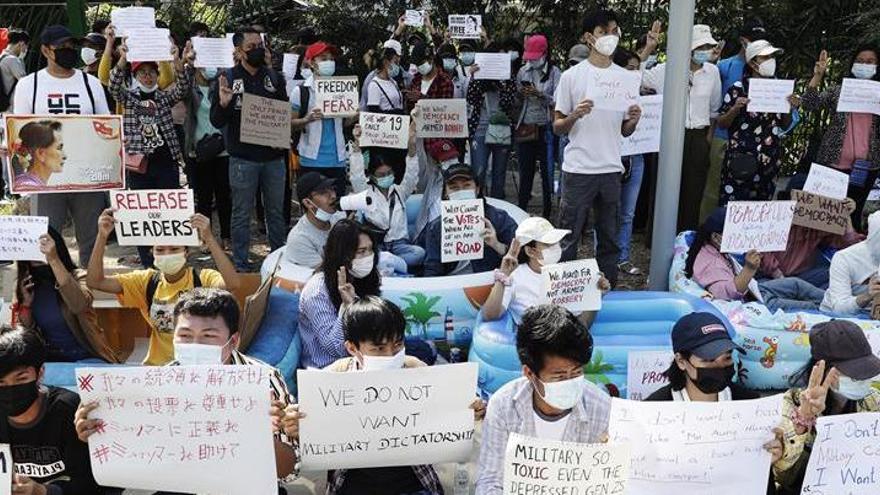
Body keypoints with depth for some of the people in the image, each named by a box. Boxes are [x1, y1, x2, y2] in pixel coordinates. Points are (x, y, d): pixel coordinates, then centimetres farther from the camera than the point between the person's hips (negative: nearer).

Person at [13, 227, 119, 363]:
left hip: (86, 359, -4)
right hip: (49, 360, 4)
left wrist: (54, 260, -37)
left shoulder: (77, 276, -8)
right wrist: (26, 304, -11)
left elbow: (79, 306, -33)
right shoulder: (25, 286, 5)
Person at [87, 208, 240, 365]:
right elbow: (95, 282, 0)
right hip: (157, 366, 3)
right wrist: (102, 237, -12)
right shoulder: (147, 280, 6)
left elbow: (233, 284, -28)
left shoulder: (203, 279, -6)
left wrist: (209, 239, -34)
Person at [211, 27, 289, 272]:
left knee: (276, 212, 13)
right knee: (242, 214, 4)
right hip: (243, 158, -3)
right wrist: (223, 104, -23)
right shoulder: (228, 79, -2)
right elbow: (217, 122, -3)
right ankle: (241, 265, 13)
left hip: (274, 157, 3)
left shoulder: (275, 78, 8)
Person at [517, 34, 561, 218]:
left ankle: (546, 211, 14)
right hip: (526, 127, 3)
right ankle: (522, 209, 17)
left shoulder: (554, 72, -4)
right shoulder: (523, 71, 8)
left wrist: (540, 94, -22)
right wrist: (521, 93, -6)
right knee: (525, 170, 9)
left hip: (545, 128, -3)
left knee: (547, 170, 4)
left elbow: (557, 101, -9)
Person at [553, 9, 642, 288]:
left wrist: (634, 120, -10)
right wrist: (575, 115, -20)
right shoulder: (572, 76, -1)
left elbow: (624, 131, 12)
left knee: (609, 239, 10)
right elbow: (557, 127, 0)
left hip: (611, 169, 4)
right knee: (568, 239, 2)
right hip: (578, 170, -3)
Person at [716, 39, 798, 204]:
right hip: (740, 159, -3)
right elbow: (722, 123, 1)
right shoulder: (738, 89, -2)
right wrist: (735, 108, -16)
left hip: (769, 161, 4)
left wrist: (790, 109, -1)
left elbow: (784, 126, 17)